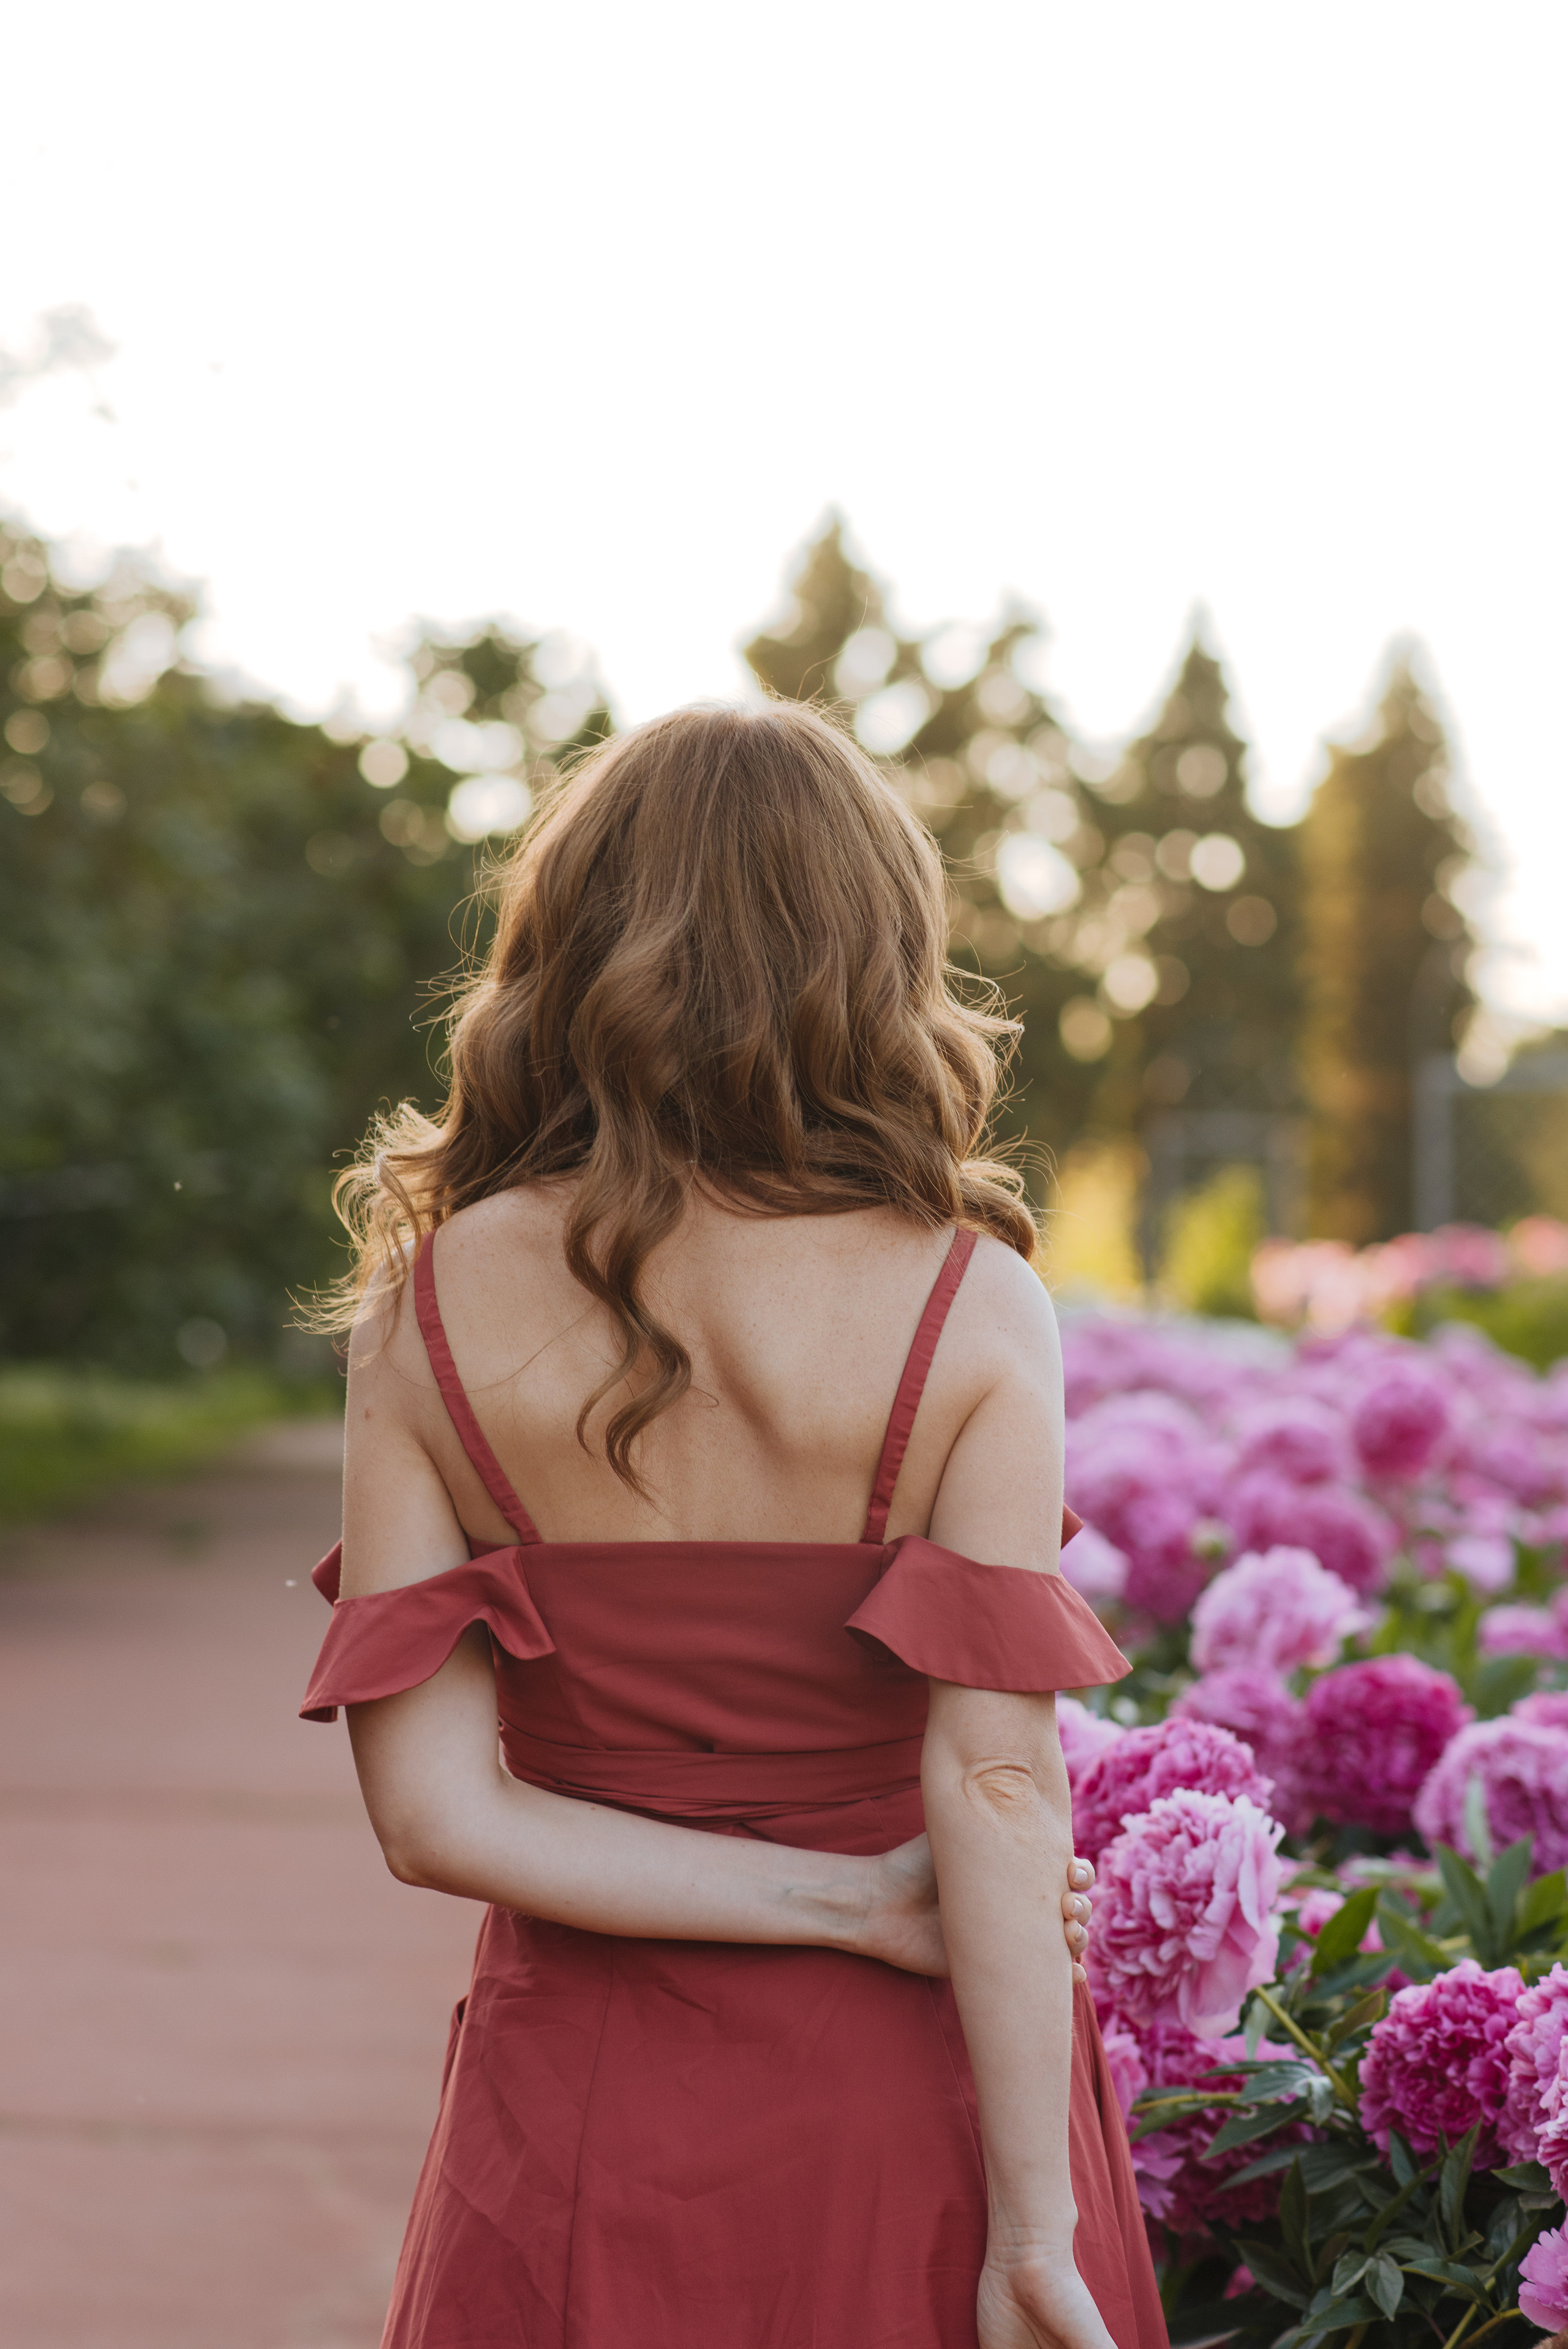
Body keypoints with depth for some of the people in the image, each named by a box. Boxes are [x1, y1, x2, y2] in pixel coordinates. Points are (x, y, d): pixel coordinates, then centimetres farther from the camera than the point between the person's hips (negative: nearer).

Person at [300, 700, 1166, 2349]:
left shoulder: (430, 1302, -6)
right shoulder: (969, 1309, -12)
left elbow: (432, 1810, -11)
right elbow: (997, 1788, -15)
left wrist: (856, 1903, -10)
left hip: (586, 2109, 1)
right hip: (914, 2095, -1)